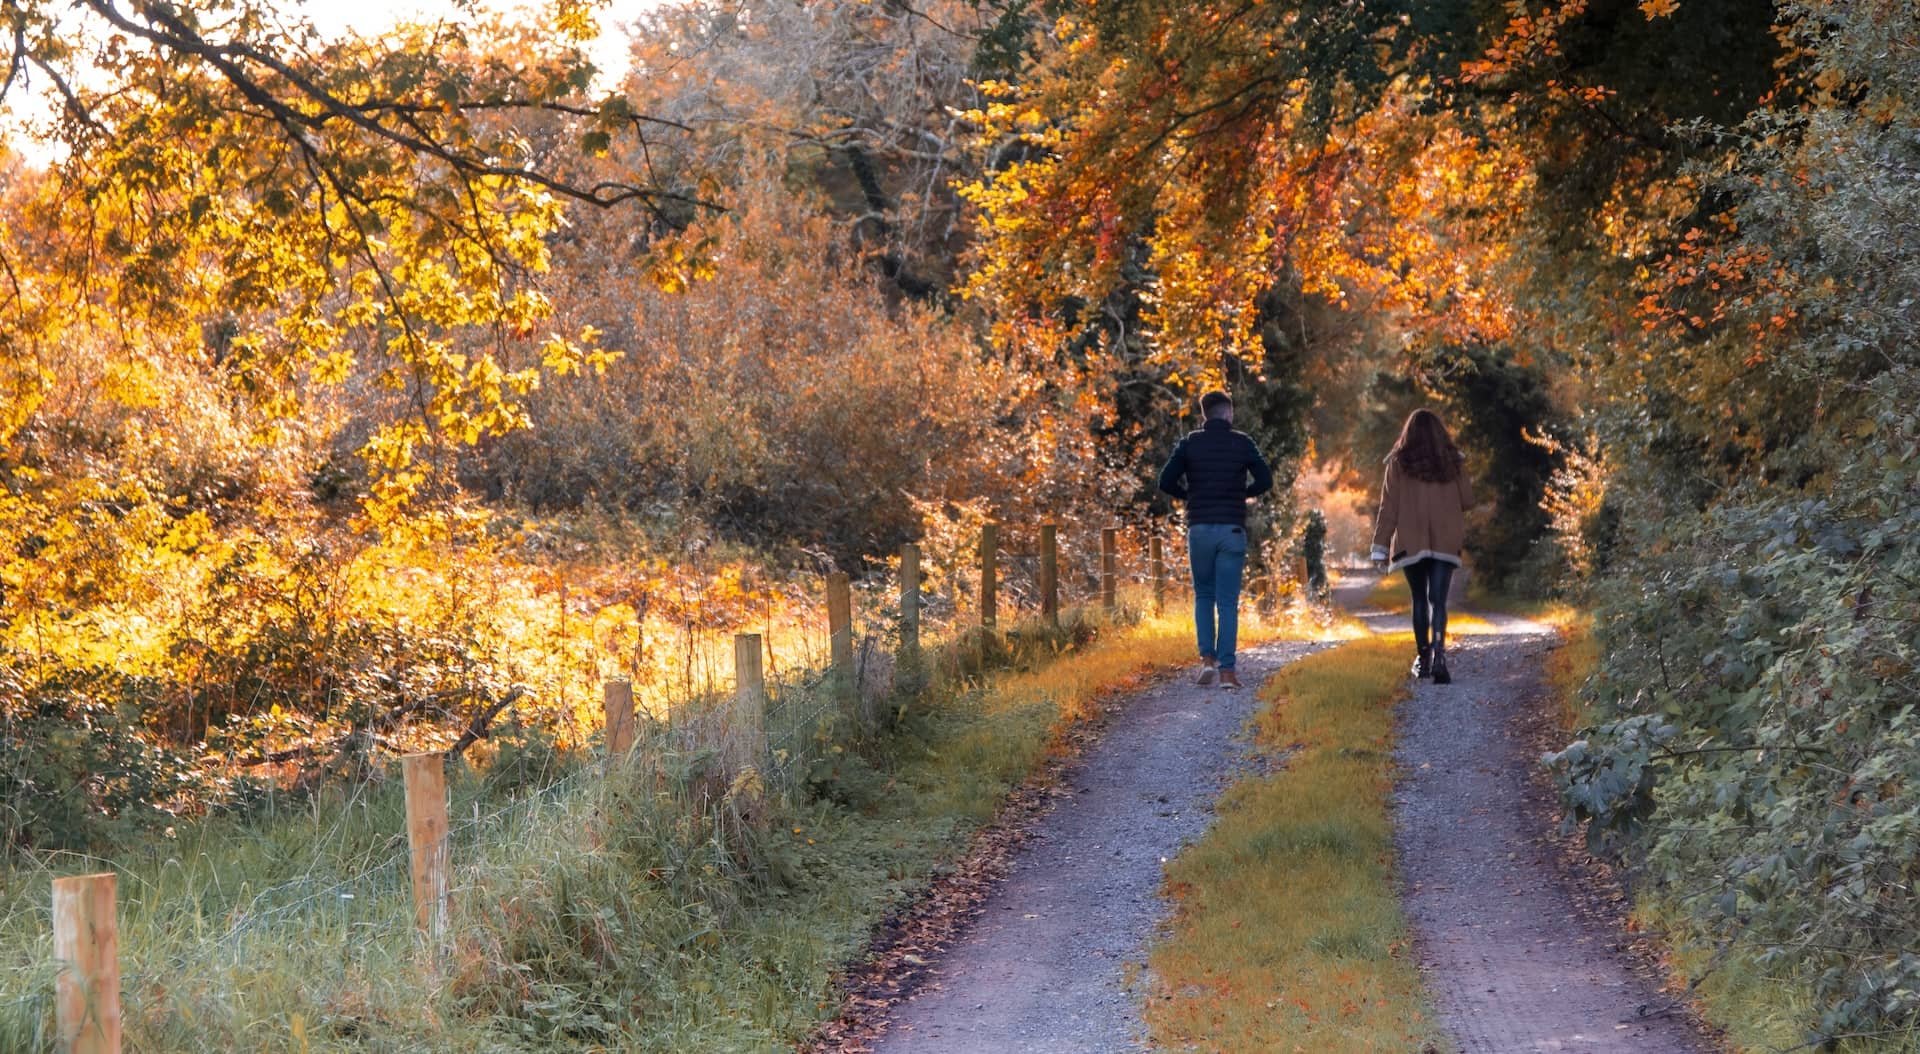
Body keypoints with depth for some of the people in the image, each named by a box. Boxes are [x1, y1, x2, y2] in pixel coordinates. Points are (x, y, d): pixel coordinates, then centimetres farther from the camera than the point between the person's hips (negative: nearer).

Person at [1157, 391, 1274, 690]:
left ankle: (1207, 658, 1)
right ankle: (1227, 670, -5)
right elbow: (1265, 480, 0)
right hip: (1232, 530, -1)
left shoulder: (1190, 443, 2)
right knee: (1228, 603, 1)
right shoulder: (1242, 443, 1)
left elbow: (1166, 481, -2)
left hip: (1200, 528, 1)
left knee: (1204, 595, 16)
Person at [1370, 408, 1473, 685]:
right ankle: (1438, 652, -25)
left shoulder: (1399, 463, -1)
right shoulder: (1453, 462, 3)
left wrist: (1380, 546, 2)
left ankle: (1422, 658, 17)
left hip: (1410, 542, 0)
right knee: (1438, 600, -5)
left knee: (1419, 599, 13)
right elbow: (1467, 501, 6)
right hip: (1445, 543, 0)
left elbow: (1388, 507, -2)